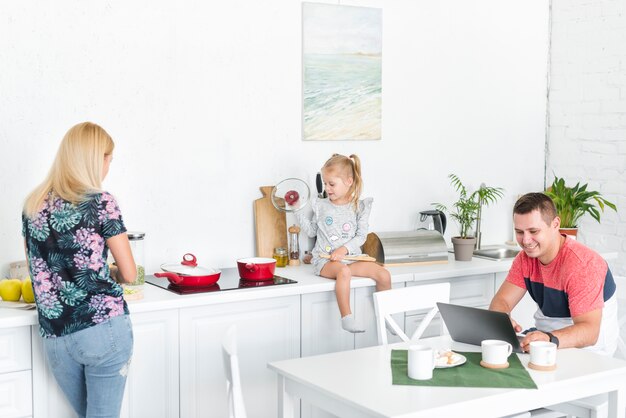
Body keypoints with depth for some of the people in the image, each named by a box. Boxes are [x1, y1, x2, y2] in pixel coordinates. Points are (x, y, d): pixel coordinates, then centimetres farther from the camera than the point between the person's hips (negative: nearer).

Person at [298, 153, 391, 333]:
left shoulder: (359, 207, 5)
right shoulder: (321, 206, 8)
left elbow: (361, 236, -1)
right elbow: (312, 231, 15)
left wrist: (345, 249, -16)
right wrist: (299, 213, 4)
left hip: (351, 256, 2)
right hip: (325, 259, -2)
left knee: (384, 275, -14)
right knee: (344, 271, -38)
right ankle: (346, 318, -35)